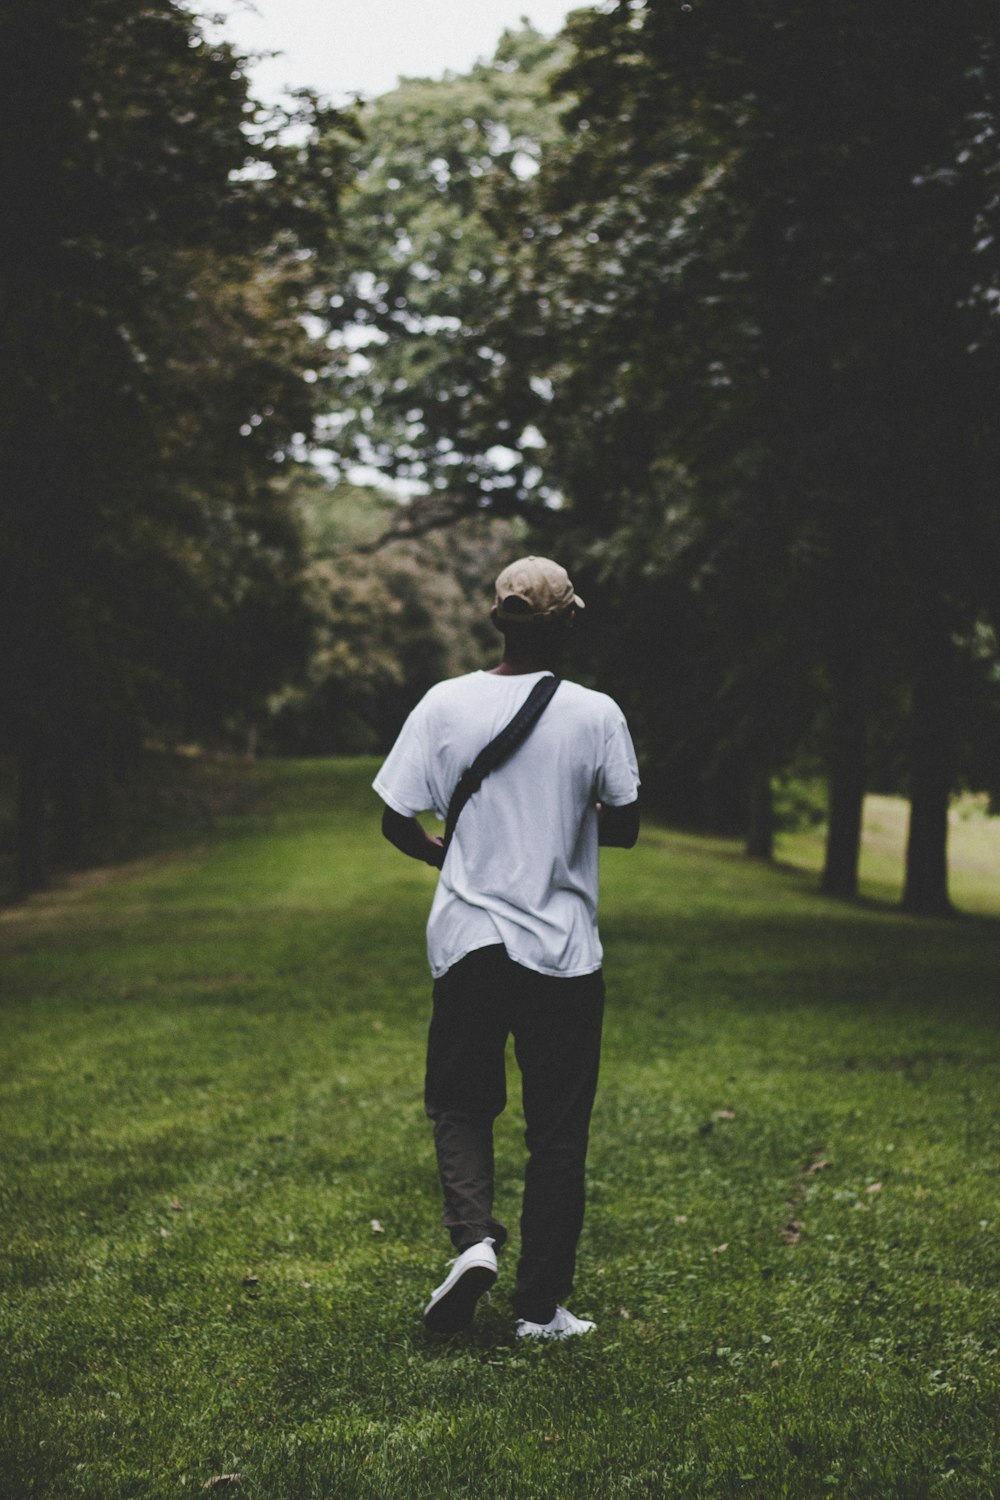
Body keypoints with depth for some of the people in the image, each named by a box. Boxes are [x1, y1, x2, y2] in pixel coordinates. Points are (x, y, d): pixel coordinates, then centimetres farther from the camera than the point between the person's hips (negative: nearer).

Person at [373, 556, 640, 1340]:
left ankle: (474, 1234, -6)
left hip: (468, 940, 1)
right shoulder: (597, 714, -6)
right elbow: (624, 826, 2)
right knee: (557, 1128, 9)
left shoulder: (445, 704, -4)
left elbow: (397, 822, -2)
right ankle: (542, 1306, 13)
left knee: (459, 1101, 18)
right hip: (564, 949, -1)